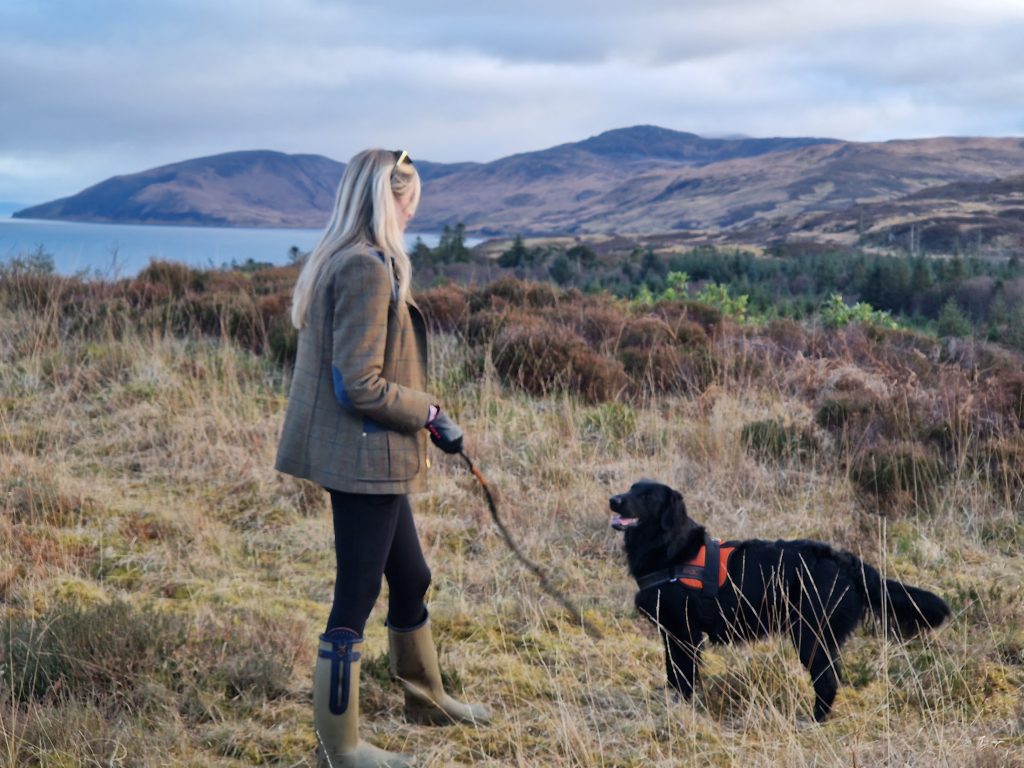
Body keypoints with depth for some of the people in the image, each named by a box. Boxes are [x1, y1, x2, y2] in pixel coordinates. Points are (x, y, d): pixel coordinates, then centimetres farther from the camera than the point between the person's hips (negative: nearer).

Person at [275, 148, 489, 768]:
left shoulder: (341, 261, 12)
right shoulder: (369, 269, -20)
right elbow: (361, 385, -23)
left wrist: (422, 410, 13)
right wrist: (430, 414, -11)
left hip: (372, 458, 10)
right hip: (364, 457, -10)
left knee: (411, 577, 23)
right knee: (357, 598, 1)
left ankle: (427, 699, 41)